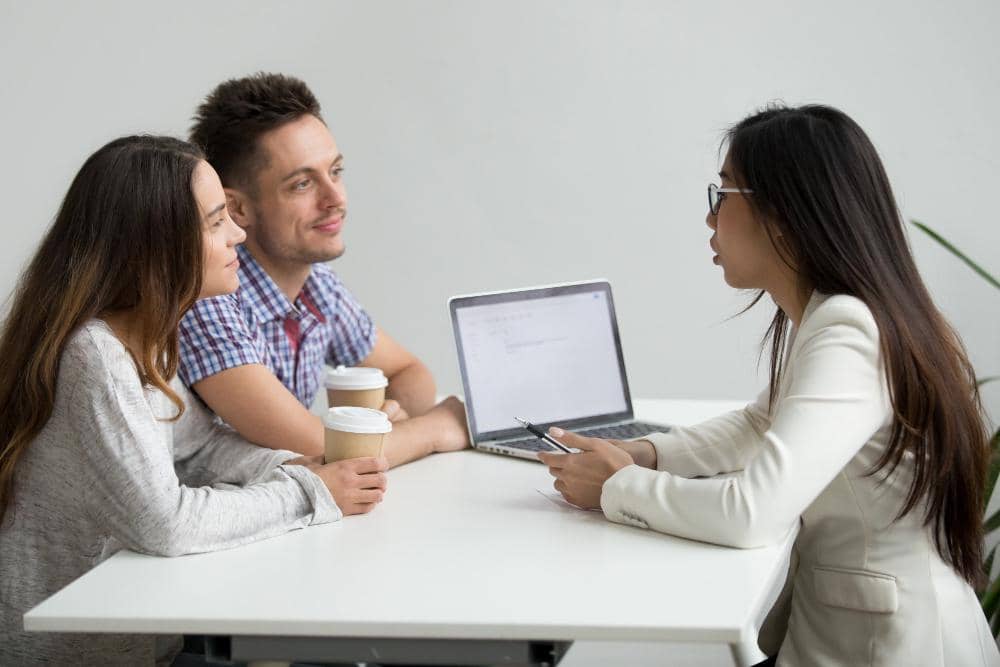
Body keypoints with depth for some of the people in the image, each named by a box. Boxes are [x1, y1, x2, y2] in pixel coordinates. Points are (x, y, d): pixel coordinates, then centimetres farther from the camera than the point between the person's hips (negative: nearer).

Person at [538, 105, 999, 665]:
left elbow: (751, 512, -29)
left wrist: (618, 487, -13)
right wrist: (645, 455, 6)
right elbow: (759, 425, 23)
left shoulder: (848, 335, -22)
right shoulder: (820, 318, 7)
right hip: (830, 616, 8)